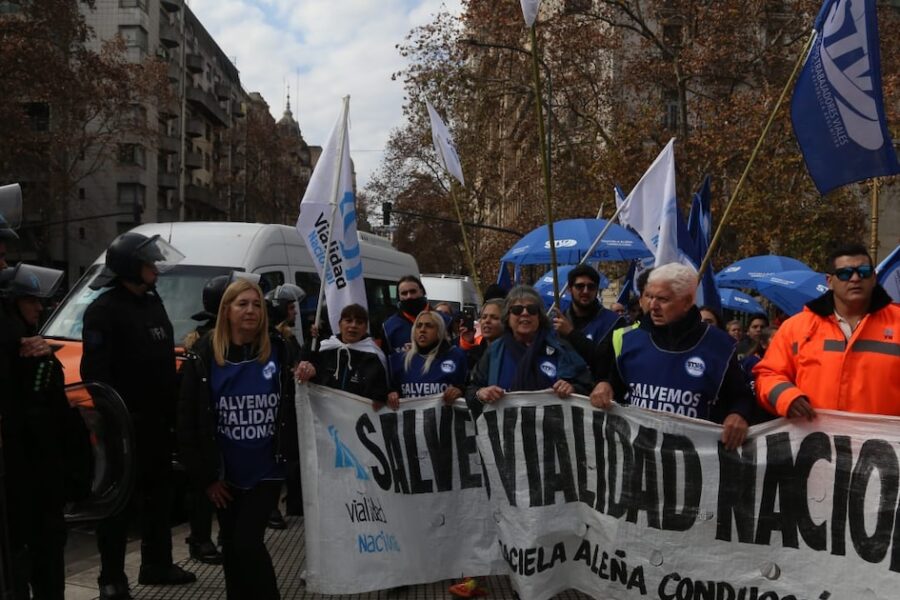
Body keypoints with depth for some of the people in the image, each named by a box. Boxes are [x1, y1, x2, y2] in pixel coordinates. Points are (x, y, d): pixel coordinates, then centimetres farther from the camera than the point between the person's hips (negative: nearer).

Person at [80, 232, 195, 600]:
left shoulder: (152, 302, 13)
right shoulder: (105, 309, -12)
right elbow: (96, 371, -19)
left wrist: (171, 408, 15)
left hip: (156, 420, 8)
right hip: (124, 424, -8)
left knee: (159, 495, 17)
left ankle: (157, 565, 31)